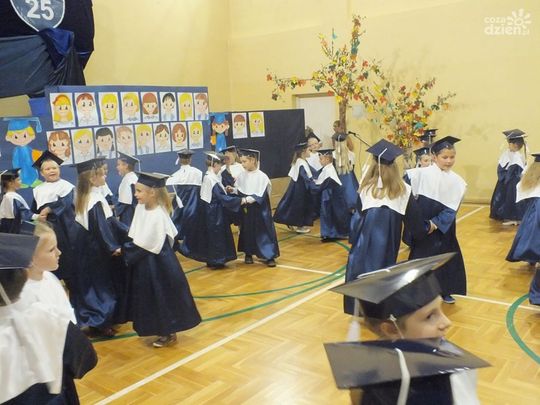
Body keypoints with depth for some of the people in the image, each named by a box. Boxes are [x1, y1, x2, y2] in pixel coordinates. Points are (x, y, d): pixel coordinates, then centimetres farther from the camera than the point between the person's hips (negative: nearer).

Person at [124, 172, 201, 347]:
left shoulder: (158, 215, -25)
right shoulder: (140, 208, 0)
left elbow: (146, 244, -21)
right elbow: (135, 235, 10)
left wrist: (124, 249, -12)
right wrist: (126, 247, -4)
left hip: (158, 263, -9)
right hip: (144, 262, 9)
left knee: (164, 297, 5)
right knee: (152, 298, 19)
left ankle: (169, 333, 22)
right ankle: (163, 329, 36)